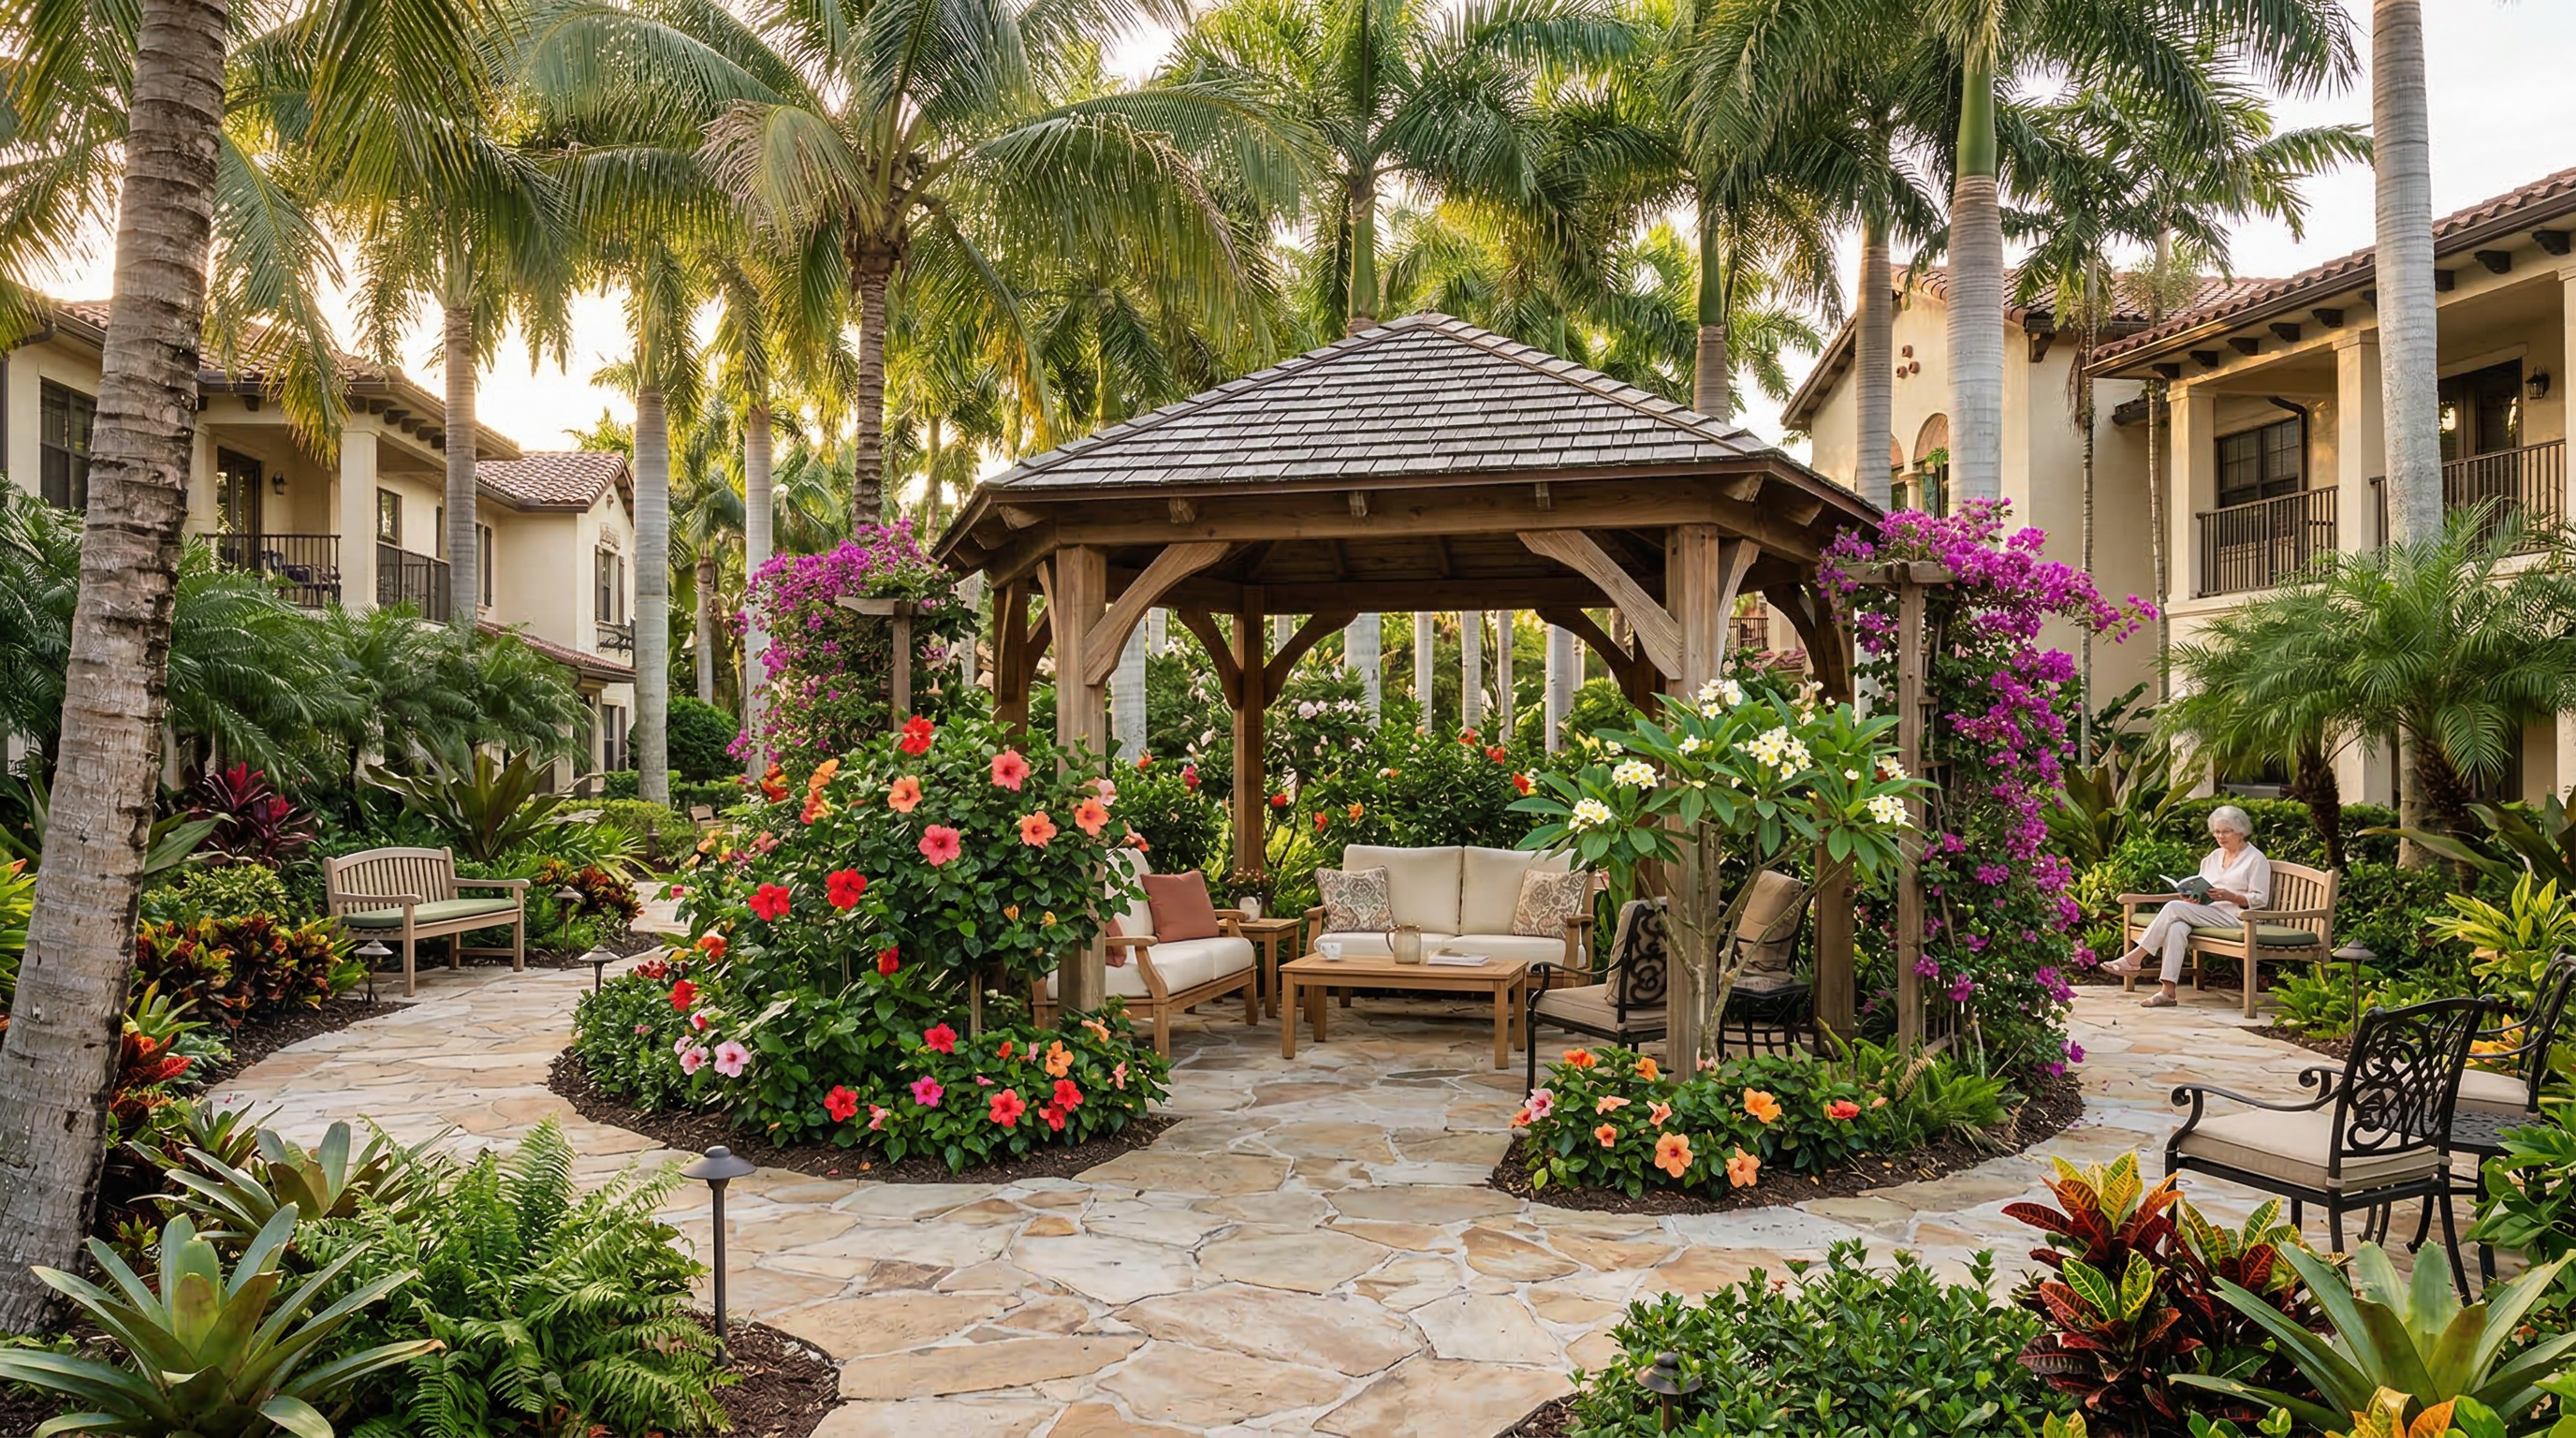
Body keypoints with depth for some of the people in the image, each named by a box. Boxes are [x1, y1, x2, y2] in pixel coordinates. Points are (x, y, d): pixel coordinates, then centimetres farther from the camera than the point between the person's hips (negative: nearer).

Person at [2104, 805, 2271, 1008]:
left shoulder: (2256, 859, 4)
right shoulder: (2214, 857, 24)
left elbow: (2260, 899, -3)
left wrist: (2230, 896, -19)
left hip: (2234, 915, -6)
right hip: (2205, 912, 6)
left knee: (2174, 908, -28)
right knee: (2177, 927, -31)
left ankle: (2135, 958, -26)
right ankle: (2168, 991, -39)